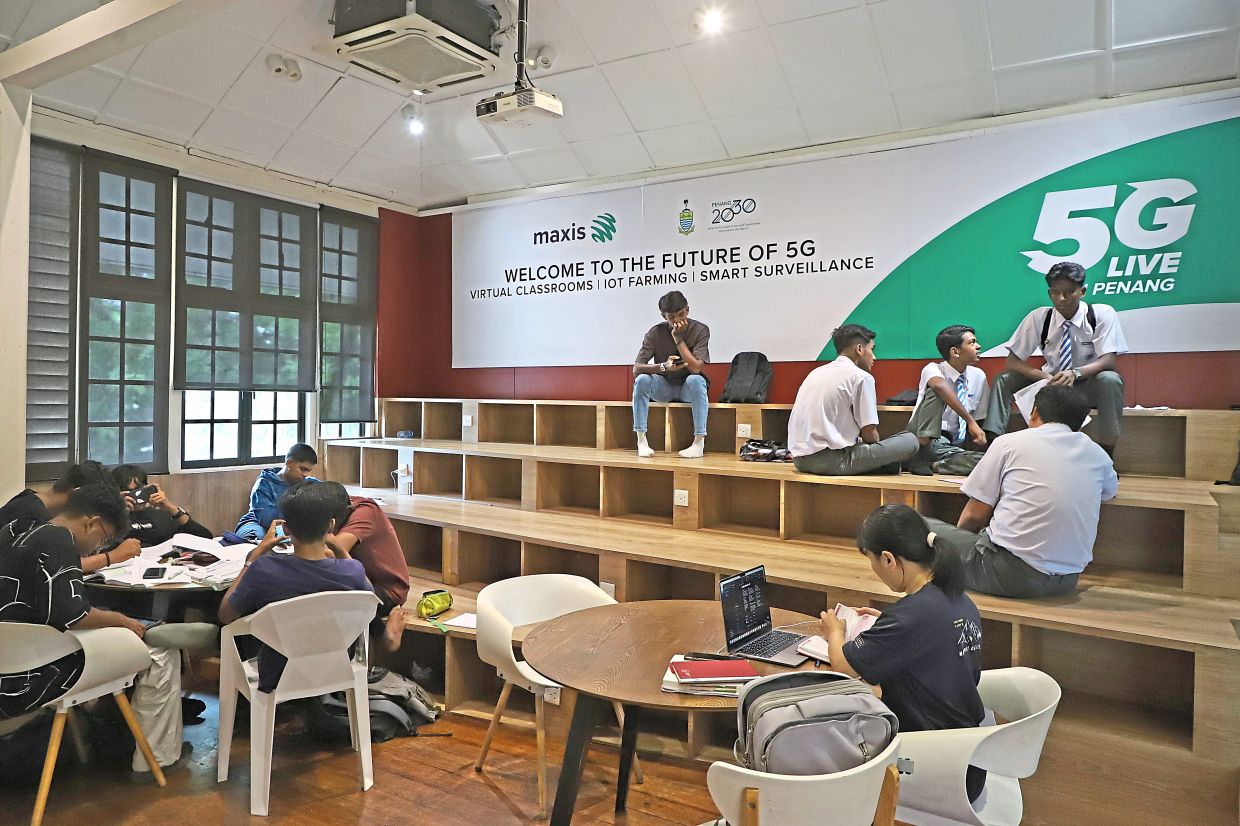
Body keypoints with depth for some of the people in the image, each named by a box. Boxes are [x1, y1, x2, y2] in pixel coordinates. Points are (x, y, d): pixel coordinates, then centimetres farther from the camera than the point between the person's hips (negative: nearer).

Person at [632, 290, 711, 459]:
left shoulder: (700, 330, -15)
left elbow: (696, 368, -25)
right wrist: (663, 367, -37)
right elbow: (636, 369, -19)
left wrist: (679, 338, -26)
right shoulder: (655, 332, -12)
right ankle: (641, 439, -22)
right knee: (642, 380, -28)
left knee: (696, 380, -35)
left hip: (688, 388, -1)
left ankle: (699, 442, -31)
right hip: (663, 388, 2)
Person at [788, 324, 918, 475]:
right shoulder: (861, 377, -3)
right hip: (831, 461, -8)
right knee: (910, 441, -1)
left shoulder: (816, 372, 18)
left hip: (800, 459, 8)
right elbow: (869, 434, -5)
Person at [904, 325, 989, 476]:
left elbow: (978, 419, 18)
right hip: (923, 440, -4)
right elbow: (940, 385, -33)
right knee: (934, 392, -29)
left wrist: (979, 435, -1)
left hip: (950, 448, 4)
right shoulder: (933, 369, -7)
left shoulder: (978, 376, 9)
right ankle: (919, 459, -30)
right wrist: (970, 421, -36)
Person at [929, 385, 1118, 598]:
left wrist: (959, 535, 19)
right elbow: (1110, 490, 35)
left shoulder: (1010, 442, -1)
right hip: (1065, 583, 5)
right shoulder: (1097, 454, 10)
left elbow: (975, 515, -1)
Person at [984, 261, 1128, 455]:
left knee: (1110, 380, -34)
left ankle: (1106, 458, -26)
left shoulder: (1102, 314, -13)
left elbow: (1108, 360, -22)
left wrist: (1075, 373, -42)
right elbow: (1013, 362, -11)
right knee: (1004, 379, -19)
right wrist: (1046, 377, -30)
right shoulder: (1038, 317, -9)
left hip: (1089, 386, -2)